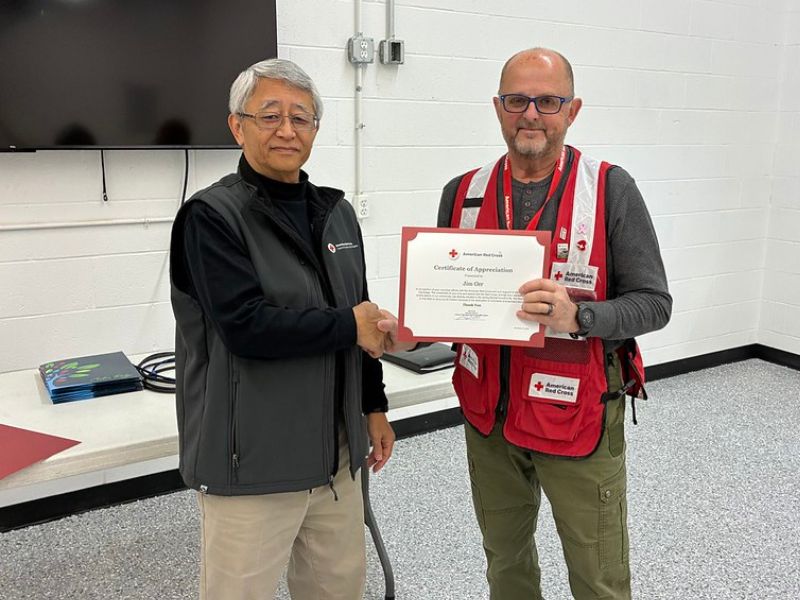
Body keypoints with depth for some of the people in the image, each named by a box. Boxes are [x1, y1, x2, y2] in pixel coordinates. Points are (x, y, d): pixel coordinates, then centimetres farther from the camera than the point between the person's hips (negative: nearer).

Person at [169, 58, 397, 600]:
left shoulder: (337, 212, 10)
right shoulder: (211, 216, -11)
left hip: (337, 452, 7)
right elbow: (246, 327, -23)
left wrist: (375, 405, 16)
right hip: (252, 461, -6)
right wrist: (348, 326, -13)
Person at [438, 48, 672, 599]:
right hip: (488, 417, 4)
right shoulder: (463, 193, 1)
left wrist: (579, 316, -28)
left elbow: (653, 302, -10)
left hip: (578, 421, -3)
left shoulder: (611, 190, -9)